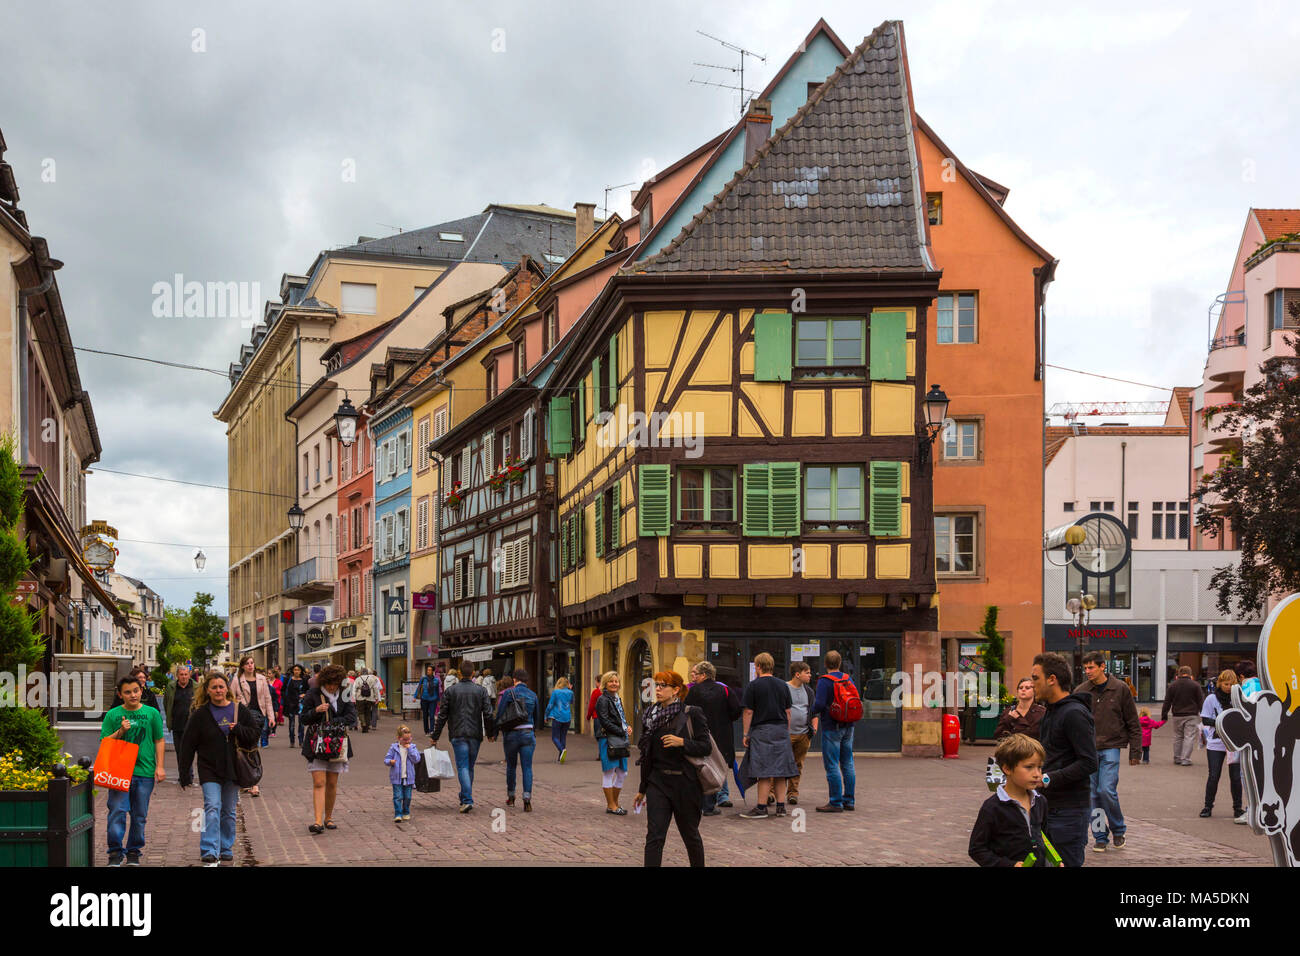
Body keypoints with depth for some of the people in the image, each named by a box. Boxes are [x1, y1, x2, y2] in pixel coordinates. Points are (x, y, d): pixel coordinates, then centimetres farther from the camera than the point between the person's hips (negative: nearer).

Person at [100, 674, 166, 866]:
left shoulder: (152, 713, 6)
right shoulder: (113, 715, 5)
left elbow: (159, 740, 11)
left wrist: (159, 766, 5)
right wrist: (120, 732, -10)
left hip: (145, 771, 1)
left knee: (140, 815, 6)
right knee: (117, 811, -9)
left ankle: (134, 852, 18)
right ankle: (115, 852, -1)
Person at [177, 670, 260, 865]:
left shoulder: (240, 711, 4)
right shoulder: (200, 714, -3)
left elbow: (256, 732, 5)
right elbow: (187, 745, -1)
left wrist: (238, 730, -14)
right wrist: (185, 774, -4)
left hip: (233, 769, 3)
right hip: (209, 770, -3)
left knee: (229, 811, 11)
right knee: (212, 807, -16)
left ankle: (226, 848, 25)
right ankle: (210, 852, -19)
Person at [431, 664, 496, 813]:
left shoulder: (450, 691, 1)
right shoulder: (481, 691, 3)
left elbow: (442, 715, 1)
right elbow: (489, 714, -1)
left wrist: (435, 736, 7)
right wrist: (491, 733, 12)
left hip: (458, 735, -2)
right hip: (475, 734, 2)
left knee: (463, 767, -6)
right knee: (470, 767, 15)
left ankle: (467, 800, -19)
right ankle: (465, 797, 25)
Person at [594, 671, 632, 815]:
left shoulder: (617, 699, 17)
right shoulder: (603, 700, -9)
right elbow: (605, 722, -16)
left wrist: (627, 727, 4)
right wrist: (622, 732, -16)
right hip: (607, 739, -9)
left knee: (623, 773, 11)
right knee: (608, 773, -1)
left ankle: (615, 803, 22)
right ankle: (611, 805, 5)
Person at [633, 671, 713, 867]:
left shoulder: (692, 714, -5)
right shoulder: (651, 715, 9)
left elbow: (706, 747, -8)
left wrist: (682, 742, -23)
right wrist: (642, 789, 18)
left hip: (685, 784, -3)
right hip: (658, 782, 3)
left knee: (690, 835, 11)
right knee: (654, 836, -6)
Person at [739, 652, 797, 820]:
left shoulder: (754, 685, -5)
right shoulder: (782, 685, 10)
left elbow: (749, 712, -6)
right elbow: (788, 711, 13)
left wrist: (746, 734, 0)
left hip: (761, 731, -5)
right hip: (781, 731, 5)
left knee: (764, 771, -6)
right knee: (780, 769, 7)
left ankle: (761, 807, -6)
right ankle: (781, 806, 8)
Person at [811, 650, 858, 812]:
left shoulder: (824, 681, -13)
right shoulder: (848, 679, 7)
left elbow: (820, 704, -19)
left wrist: (813, 712, 1)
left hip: (832, 727, -7)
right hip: (848, 726, 7)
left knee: (832, 765, -4)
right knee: (847, 764, 12)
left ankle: (836, 803, -4)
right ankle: (848, 800, 16)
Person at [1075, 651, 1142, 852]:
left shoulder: (1120, 689, -1)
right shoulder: (1080, 692, 3)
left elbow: (1133, 723, 4)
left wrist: (1135, 752, 1)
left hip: (1111, 747, -3)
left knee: (1107, 790, -12)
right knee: (1093, 794, 3)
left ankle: (1118, 830, 10)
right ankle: (1100, 836, 14)